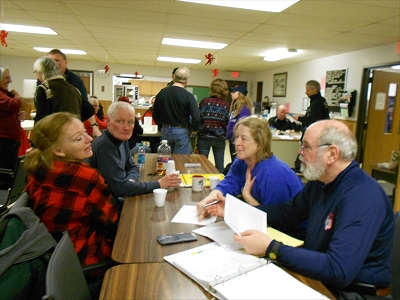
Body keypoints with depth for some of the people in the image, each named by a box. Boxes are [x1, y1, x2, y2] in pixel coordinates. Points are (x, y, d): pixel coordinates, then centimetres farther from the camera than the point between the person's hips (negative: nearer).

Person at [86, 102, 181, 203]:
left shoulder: (122, 139, 0)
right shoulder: (104, 146, -25)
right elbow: (120, 188, -27)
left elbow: (132, 167, 12)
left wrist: (130, 180, -11)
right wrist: (158, 184, -22)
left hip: (114, 199, 7)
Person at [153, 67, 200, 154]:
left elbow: (155, 115, 8)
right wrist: (194, 129, 2)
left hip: (165, 131, 4)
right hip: (181, 132, -4)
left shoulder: (161, 93, 1)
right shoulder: (188, 96, -13)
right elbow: (196, 117, -17)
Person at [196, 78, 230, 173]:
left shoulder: (204, 101, -5)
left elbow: (198, 118, -3)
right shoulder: (225, 104, -1)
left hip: (204, 137, -1)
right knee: (219, 165, 11)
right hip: (220, 138, 1)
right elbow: (227, 122, 0)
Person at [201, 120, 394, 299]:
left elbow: (338, 270, -33)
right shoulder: (320, 181, 2)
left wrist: (270, 248, -29)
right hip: (317, 275, 7)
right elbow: (287, 212, 12)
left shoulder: (362, 198, -27)